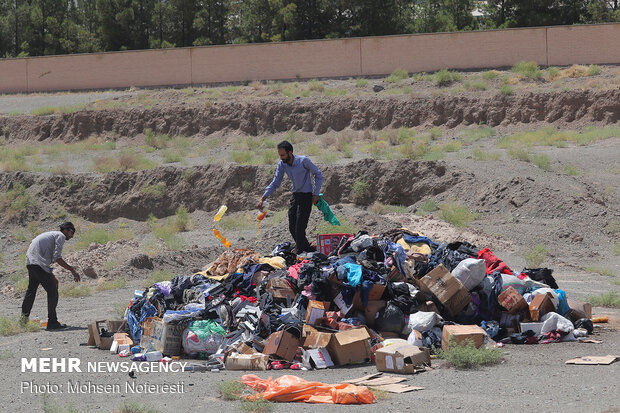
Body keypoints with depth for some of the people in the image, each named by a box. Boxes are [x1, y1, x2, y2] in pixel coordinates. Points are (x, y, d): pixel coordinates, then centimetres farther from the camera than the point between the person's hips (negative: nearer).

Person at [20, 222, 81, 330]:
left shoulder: (51, 235, 29)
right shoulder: (60, 236, 0)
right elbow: (57, 258, -12)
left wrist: (52, 277, 32)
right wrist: (72, 270, -9)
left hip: (29, 263, 9)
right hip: (39, 264, -9)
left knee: (31, 291, 23)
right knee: (52, 292, -5)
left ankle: (24, 317, 31)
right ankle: (52, 322, -6)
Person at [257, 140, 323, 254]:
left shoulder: (303, 161, -19)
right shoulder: (282, 164, -4)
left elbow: (318, 175, -7)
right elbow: (275, 183, 2)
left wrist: (316, 194, -10)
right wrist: (263, 198, -6)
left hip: (306, 195, -6)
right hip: (295, 195, 6)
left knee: (300, 226, -12)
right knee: (292, 227, 6)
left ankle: (298, 253, -5)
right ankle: (308, 249, 21)